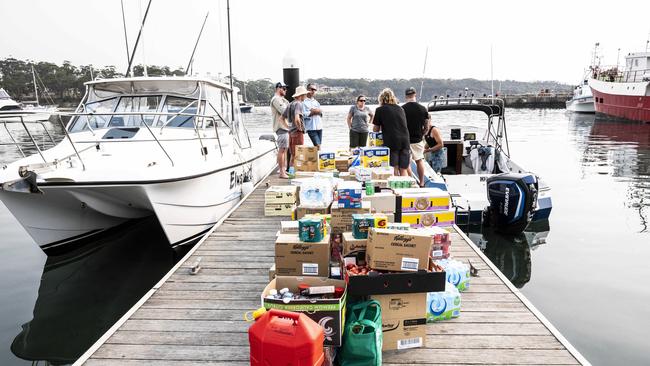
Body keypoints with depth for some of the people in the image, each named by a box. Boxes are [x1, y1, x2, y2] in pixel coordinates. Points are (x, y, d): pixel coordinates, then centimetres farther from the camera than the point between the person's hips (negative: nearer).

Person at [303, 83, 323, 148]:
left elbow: (321, 112, 12)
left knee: (319, 146, 7)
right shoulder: (304, 102, -2)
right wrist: (312, 112, -9)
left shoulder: (316, 102, 20)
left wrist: (315, 111, -6)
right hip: (311, 128, -7)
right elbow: (303, 114, -12)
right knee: (317, 145, -14)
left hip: (319, 126, 7)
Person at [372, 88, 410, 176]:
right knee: (404, 170, 10)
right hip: (405, 141, 4)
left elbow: (375, 129, 7)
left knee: (394, 170, 2)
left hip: (391, 142, -4)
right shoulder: (400, 109, 15)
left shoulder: (380, 110, 2)